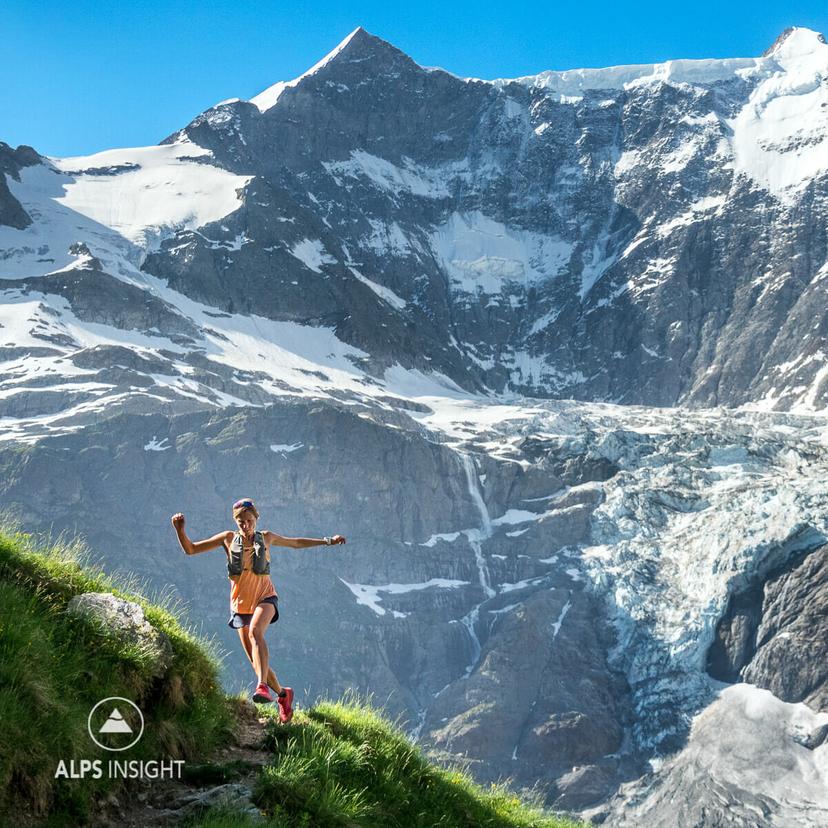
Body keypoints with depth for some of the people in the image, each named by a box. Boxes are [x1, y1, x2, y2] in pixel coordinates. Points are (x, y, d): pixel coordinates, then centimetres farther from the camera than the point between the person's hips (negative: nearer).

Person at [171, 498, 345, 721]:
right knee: (257, 662, 3)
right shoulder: (229, 539, 1)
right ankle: (283, 694, 26)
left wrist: (327, 541, 18)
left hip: (265, 598, -2)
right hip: (240, 603, 2)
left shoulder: (266, 538, 4)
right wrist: (180, 530, -16)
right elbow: (190, 549, 2)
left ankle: (263, 687, -46)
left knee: (255, 630, -35)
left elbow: (296, 543, 21)